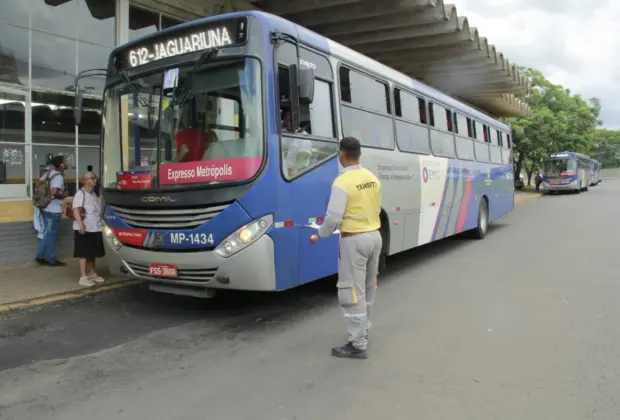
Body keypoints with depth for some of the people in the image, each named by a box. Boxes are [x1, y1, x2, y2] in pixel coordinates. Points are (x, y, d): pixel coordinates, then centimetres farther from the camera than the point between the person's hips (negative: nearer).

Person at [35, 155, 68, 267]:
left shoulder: (49, 172, 7)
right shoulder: (59, 177, -19)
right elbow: (54, 192, -29)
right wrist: (63, 195, -12)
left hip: (46, 208, 8)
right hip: (54, 210, -8)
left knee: (47, 234, 18)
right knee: (52, 235, 2)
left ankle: (40, 256, 23)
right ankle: (51, 260, 11)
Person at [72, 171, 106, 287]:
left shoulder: (93, 193, 14)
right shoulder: (80, 193, -12)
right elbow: (76, 210, -23)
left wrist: (102, 223, 20)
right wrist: (80, 224, -35)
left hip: (95, 228, 8)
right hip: (84, 229, -8)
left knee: (93, 253, 16)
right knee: (84, 253, -4)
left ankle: (92, 273, 26)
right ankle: (83, 277, 1)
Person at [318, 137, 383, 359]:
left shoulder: (342, 182, -17)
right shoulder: (373, 178, 6)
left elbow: (333, 217, -20)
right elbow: (377, 209, 12)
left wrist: (322, 233, -1)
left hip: (354, 240, -8)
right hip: (375, 235, 8)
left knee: (353, 292, 0)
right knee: (368, 289, 20)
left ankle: (358, 345, 6)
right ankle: (363, 332, 35)